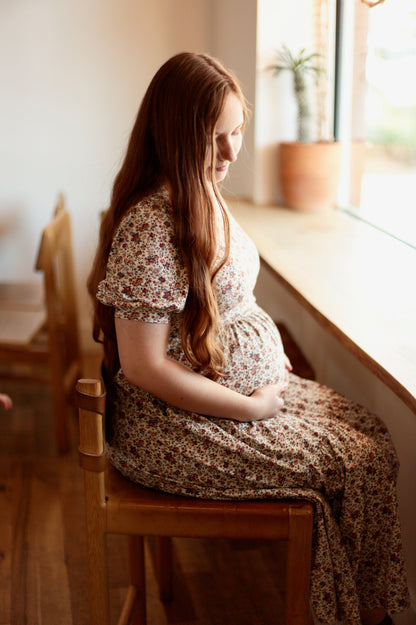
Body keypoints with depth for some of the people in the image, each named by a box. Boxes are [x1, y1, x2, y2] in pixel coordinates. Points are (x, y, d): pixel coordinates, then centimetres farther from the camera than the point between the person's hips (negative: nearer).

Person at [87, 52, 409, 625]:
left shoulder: (203, 197, 5)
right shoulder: (149, 226, -26)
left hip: (254, 383, 9)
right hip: (179, 423, -9)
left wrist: (272, 354, 3)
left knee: (369, 430, 5)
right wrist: (251, 407, -17)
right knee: (359, 463, -9)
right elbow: (144, 368, -25)